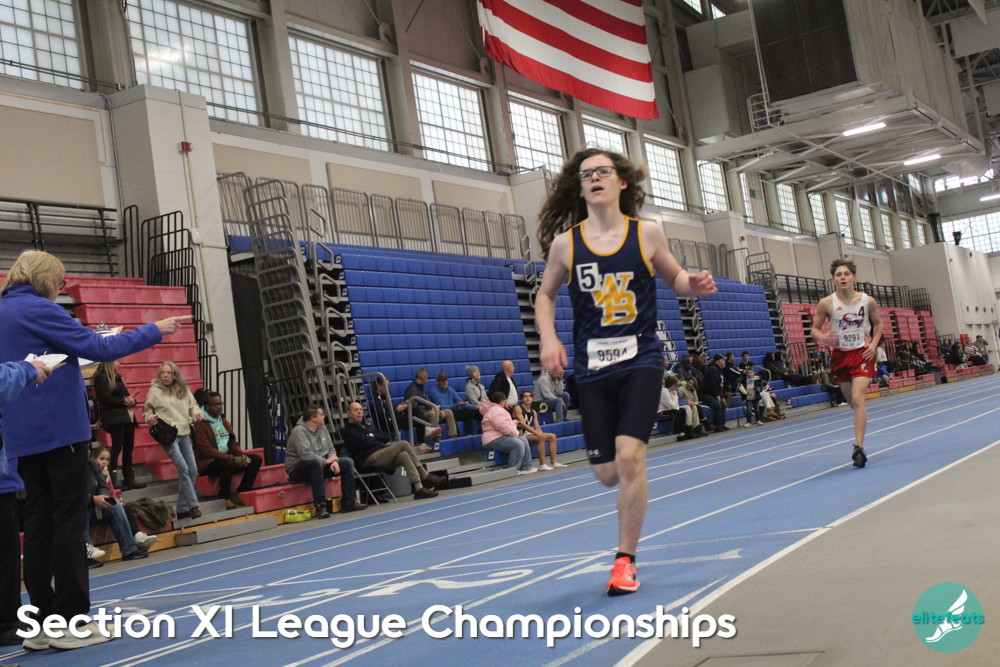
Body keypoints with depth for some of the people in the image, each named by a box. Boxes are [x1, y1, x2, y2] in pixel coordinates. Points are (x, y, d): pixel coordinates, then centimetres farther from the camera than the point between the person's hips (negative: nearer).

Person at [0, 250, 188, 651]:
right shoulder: (37, 309, -11)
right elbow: (98, 348, -14)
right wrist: (155, 331, -7)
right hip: (59, 429, -8)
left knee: (39, 523, 8)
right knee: (69, 520, -3)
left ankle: (44, 621, 10)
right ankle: (70, 620, -1)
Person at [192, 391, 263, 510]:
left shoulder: (224, 422, 17)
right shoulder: (200, 424, -8)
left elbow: (234, 444, 18)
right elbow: (207, 450, -17)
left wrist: (242, 455, -6)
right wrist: (233, 458, -22)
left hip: (229, 458, 8)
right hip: (208, 463, -8)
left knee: (256, 459, -9)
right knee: (228, 463, -38)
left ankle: (241, 493, -7)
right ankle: (225, 496, -16)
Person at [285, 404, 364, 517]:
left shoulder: (322, 428, 6)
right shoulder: (299, 431, -21)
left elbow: (331, 448, 12)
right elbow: (306, 455, -31)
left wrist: (334, 461, -11)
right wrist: (327, 461, -19)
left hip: (320, 465, 9)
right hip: (298, 469, -9)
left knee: (348, 462, -1)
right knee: (316, 462, -41)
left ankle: (349, 502, -2)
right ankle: (320, 506, -40)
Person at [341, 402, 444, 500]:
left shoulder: (364, 427, 33)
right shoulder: (348, 431, 6)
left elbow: (386, 436, 22)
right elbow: (365, 443, -11)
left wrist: (373, 436, 4)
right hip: (368, 460, -8)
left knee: (404, 455, -23)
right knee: (403, 444, -20)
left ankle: (419, 488, -33)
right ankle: (425, 476, -22)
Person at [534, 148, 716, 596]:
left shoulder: (647, 234, 0)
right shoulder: (564, 243, 0)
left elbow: (674, 278, 14)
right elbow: (545, 294, 13)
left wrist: (693, 285, -9)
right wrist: (548, 339, -4)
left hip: (641, 361, -1)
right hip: (592, 369, 2)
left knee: (629, 456, -17)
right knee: (607, 473, 3)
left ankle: (625, 560, 1)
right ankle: (635, 480, 43)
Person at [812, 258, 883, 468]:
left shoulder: (868, 301, -5)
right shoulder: (826, 303, -8)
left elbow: (878, 324, 12)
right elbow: (814, 329, 0)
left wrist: (873, 344, -3)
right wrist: (823, 338, -23)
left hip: (862, 354, -2)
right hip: (840, 355, 2)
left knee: (857, 398, -18)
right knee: (853, 402, 12)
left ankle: (859, 447, -20)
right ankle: (859, 445, 34)